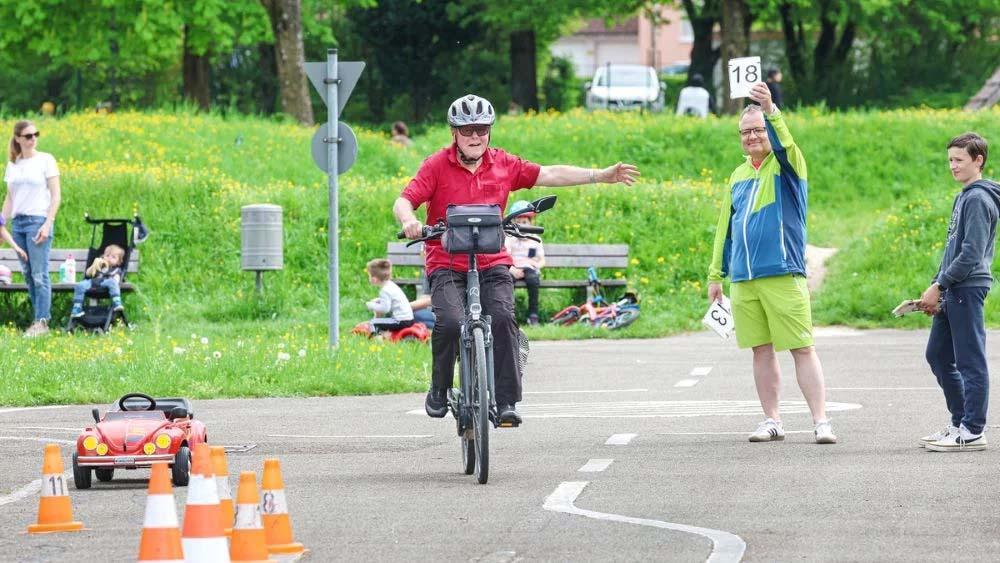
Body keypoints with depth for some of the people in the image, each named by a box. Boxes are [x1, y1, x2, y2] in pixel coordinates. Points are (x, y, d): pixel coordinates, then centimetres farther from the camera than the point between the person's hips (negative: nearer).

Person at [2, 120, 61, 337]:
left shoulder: (45, 160, -1)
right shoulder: (12, 165, 13)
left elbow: (55, 195, -3)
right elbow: (9, 197, 17)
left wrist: (47, 224, -12)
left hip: (38, 220, -5)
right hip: (18, 222, 5)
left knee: (39, 274, -9)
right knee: (27, 273, 5)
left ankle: (42, 321, -7)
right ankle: (39, 317, 10)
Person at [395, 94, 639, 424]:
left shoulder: (503, 164, 8)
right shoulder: (437, 166, -2)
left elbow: (549, 175, 13)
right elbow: (404, 201, -9)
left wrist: (602, 176, 10)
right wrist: (409, 221, -33)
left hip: (492, 262, 2)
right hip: (446, 263, -2)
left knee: (503, 318, -23)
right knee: (450, 322, -25)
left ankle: (506, 400, -18)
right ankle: (439, 390, 0)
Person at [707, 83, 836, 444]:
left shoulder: (786, 166, 0)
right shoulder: (739, 176, 16)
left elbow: (785, 145, -24)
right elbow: (725, 228, 21)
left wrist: (770, 110, -41)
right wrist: (715, 275, 18)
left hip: (783, 275, -5)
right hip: (743, 279, 5)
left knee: (802, 348, -7)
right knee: (761, 350, 8)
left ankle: (821, 422, -8)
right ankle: (772, 421, 13)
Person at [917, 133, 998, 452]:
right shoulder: (963, 198, 18)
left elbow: (971, 253, -19)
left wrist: (939, 285, -16)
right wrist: (936, 288, 14)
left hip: (968, 289, -10)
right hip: (952, 292, 10)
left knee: (970, 360, -6)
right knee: (938, 355, 15)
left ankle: (973, 432, -4)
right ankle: (960, 423, 21)